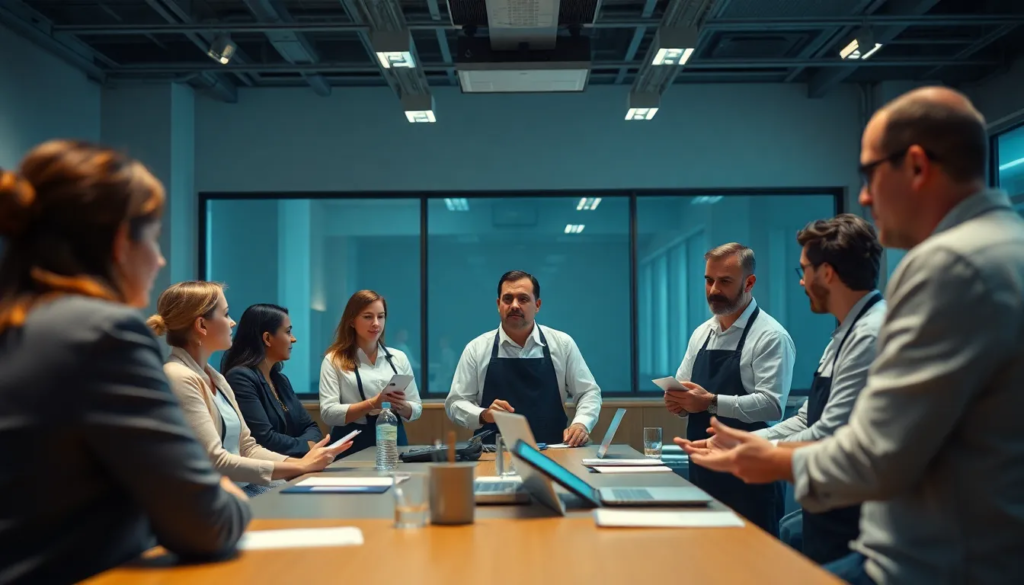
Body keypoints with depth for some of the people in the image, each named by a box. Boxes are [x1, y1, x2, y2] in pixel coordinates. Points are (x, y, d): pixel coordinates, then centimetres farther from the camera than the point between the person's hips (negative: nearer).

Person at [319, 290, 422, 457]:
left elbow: (416, 409, 12)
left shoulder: (399, 358, 11)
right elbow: (328, 413, -9)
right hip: (354, 444, -3)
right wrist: (372, 404, -19)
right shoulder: (334, 360, 1)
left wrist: (401, 406, -9)